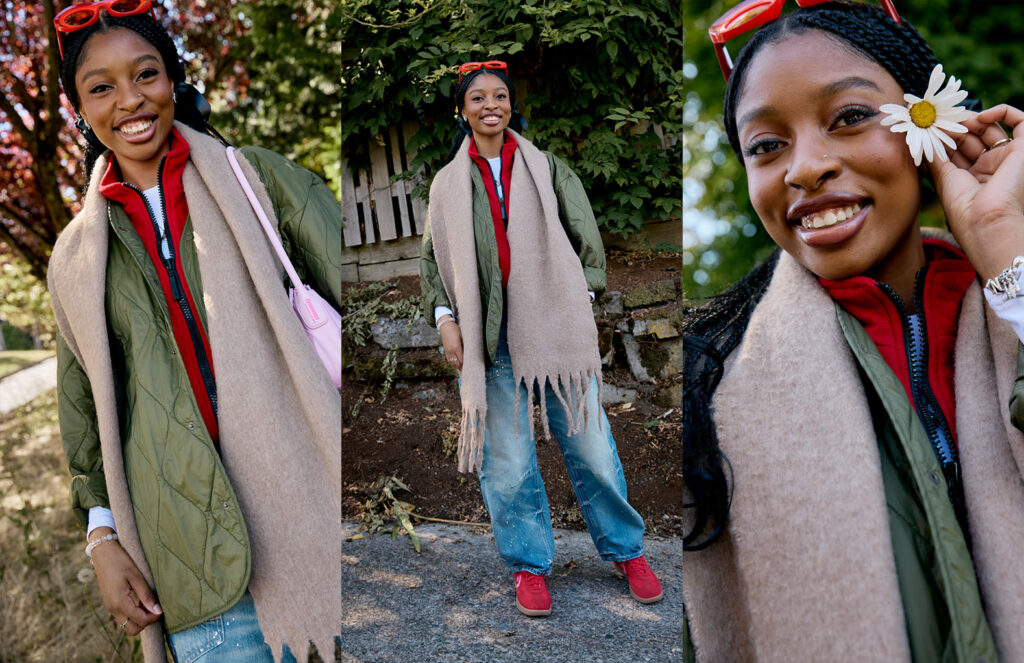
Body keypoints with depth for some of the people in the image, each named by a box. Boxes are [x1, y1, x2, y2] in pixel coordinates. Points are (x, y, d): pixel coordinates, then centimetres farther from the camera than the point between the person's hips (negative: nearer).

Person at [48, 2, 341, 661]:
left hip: (313, 508, -1)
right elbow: (84, 405, 16)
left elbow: (345, 282, -2)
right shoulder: (76, 256, 11)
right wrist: (102, 535, 8)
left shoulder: (255, 175, 4)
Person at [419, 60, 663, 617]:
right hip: (488, 338, 1)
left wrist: (581, 303, 0)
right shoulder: (448, 183, 10)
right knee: (506, 462, 3)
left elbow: (586, 241, 9)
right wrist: (444, 318, -1)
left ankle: (625, 550, 24)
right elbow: (431, 260, 12)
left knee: (590, 447, 3)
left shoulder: (547, 169, 9)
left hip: (554, 329, 0)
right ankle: (529, 564, 22)